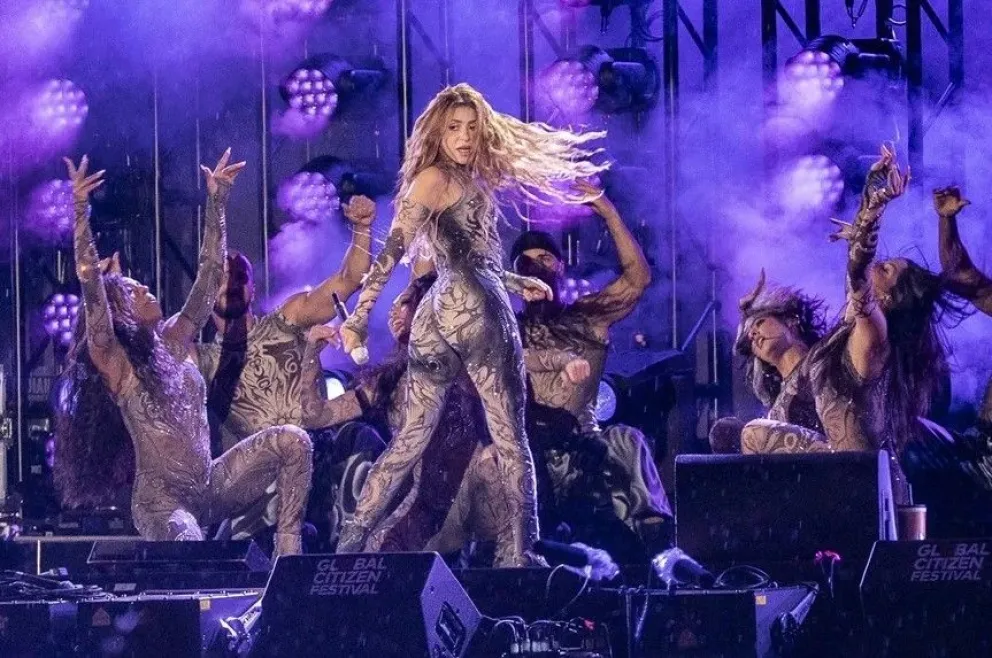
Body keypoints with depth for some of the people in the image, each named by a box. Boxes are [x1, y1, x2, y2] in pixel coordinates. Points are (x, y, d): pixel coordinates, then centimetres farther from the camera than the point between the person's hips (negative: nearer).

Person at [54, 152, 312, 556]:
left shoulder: (174, 343, 12)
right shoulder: (114, 363, -7)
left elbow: (209, 278, 13)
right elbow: (90, 285, -19)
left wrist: (217, 202, 10)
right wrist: (80, 209, -28)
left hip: (212, 487, 7)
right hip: (161, 499, -7)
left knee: (290, 442, -9)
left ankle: (288, 550, -9)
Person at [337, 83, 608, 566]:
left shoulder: (466, 180, 19)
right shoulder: (435, 177, -6)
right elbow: (395, 245, -16)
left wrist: (516, 282, 34)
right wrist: (360, 314, -23)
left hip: (438, 316, 9)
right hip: (474, 310, -9)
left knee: (412, 436, 8)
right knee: (510, 438, -3)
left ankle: (352, 542, 4)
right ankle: (524, 553, -5)